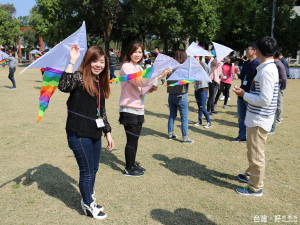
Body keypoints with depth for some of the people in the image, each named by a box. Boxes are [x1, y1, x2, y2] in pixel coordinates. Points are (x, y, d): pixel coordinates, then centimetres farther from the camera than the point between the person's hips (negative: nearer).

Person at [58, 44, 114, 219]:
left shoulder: (101, 83, 11)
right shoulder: (80, 77, -11)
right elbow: (64, 86, -35)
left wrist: (108, 132, 16)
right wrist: (72, 62, -30)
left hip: (95, 134, 7)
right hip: (79, 134, -7)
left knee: (94, 169, 19)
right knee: (87, 171, 5)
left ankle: (89, 199, 42)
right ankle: (88, 206, 28)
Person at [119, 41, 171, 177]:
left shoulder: (138, 67, 15)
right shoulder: (126, 67, -13)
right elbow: (139, 81, -28)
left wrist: (150, 89, 0)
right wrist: (159, 75, -31)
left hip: (139, 108, 8)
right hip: (129, 109, -8)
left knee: (135, 138, 17)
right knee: (131, 140, 0)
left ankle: (133, 164, 32)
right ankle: (129, 169, 15)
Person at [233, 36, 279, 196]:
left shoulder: (266, 71, -22)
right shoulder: (269, 67, 10)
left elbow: (265, 100, -26)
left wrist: (244, 94, -16)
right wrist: (246, 94, 10)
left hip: (259, 120, -10)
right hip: (256, 118, 10)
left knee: (256, 154, 3)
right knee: (252, 151, 25)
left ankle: (256, 188, 17)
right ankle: (250, 175, 43)